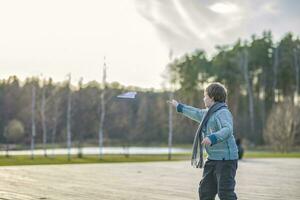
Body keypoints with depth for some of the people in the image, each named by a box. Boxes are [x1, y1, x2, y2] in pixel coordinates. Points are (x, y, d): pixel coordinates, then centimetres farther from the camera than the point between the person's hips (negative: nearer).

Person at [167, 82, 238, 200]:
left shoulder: (223, 113, -13)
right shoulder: (210, 113, 18)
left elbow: (228, 130, -30)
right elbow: (197, 114, 37)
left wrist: (212, 138, -46)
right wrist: (179, 107, 48)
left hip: (226, 159, -10)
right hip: (213, 159, 10)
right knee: (205, 190, 13)